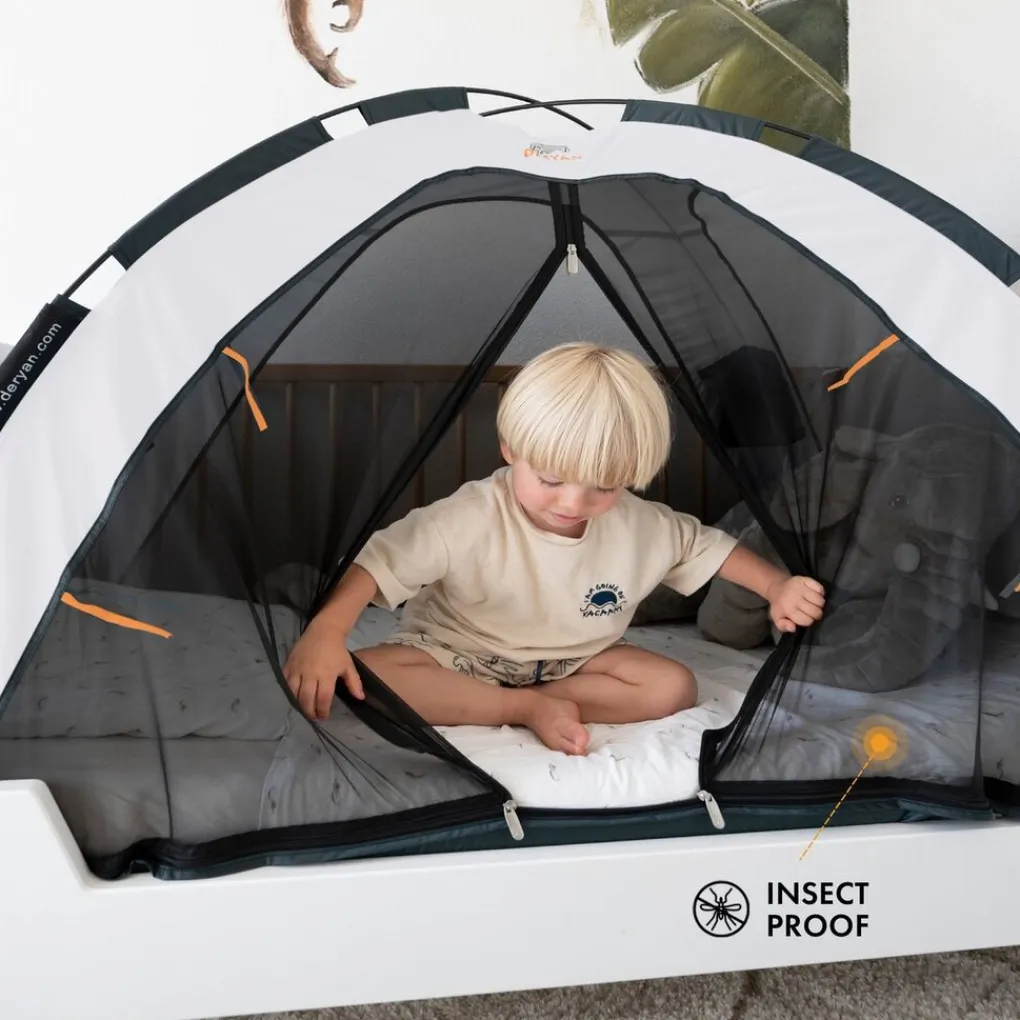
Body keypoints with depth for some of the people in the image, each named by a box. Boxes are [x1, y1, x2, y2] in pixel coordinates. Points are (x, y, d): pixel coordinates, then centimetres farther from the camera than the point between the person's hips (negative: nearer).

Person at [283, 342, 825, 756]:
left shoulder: (640, 525, -13)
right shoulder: (474, 518, -28)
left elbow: (704, 544, 4)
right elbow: (382, 560, -30)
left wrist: (777, 586, -8)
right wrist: (326, 633, -44)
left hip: (571, 659, 4)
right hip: (456, 653, -3)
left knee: (674, 687, -18)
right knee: (366, 678, -30)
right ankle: (529, 708, -23)